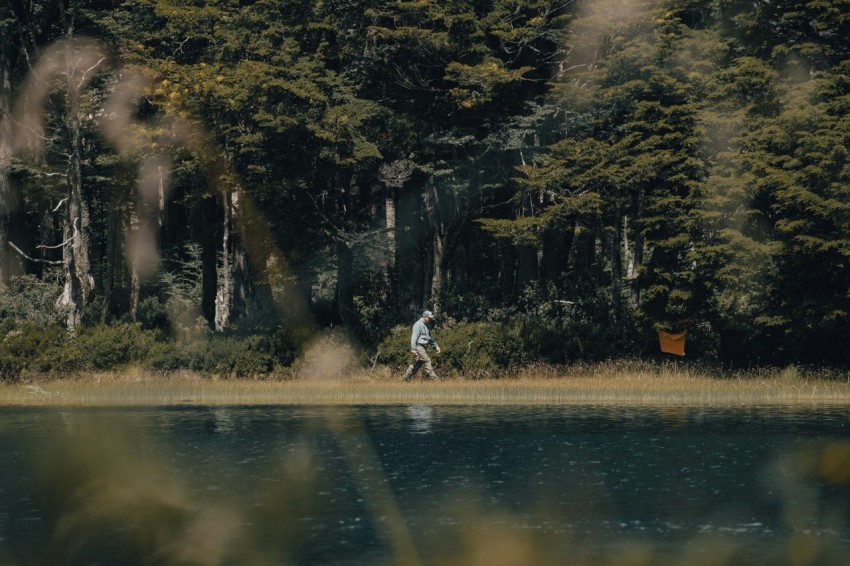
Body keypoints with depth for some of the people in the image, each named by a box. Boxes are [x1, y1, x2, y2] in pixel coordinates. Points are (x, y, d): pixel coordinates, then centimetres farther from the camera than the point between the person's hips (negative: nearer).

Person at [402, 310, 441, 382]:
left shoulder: (425, 326, 21)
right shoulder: (418, 324, -11)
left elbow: (430, 338, 31)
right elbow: (414, 337, -19)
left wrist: (436, 346, 23)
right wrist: (413, 349, -26)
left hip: (422, 347, 10)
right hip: (418, 346, -10)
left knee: (416, 365, 11)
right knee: (427, 361, -13)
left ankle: (405, 379, 17)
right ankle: (435, 379, -16)